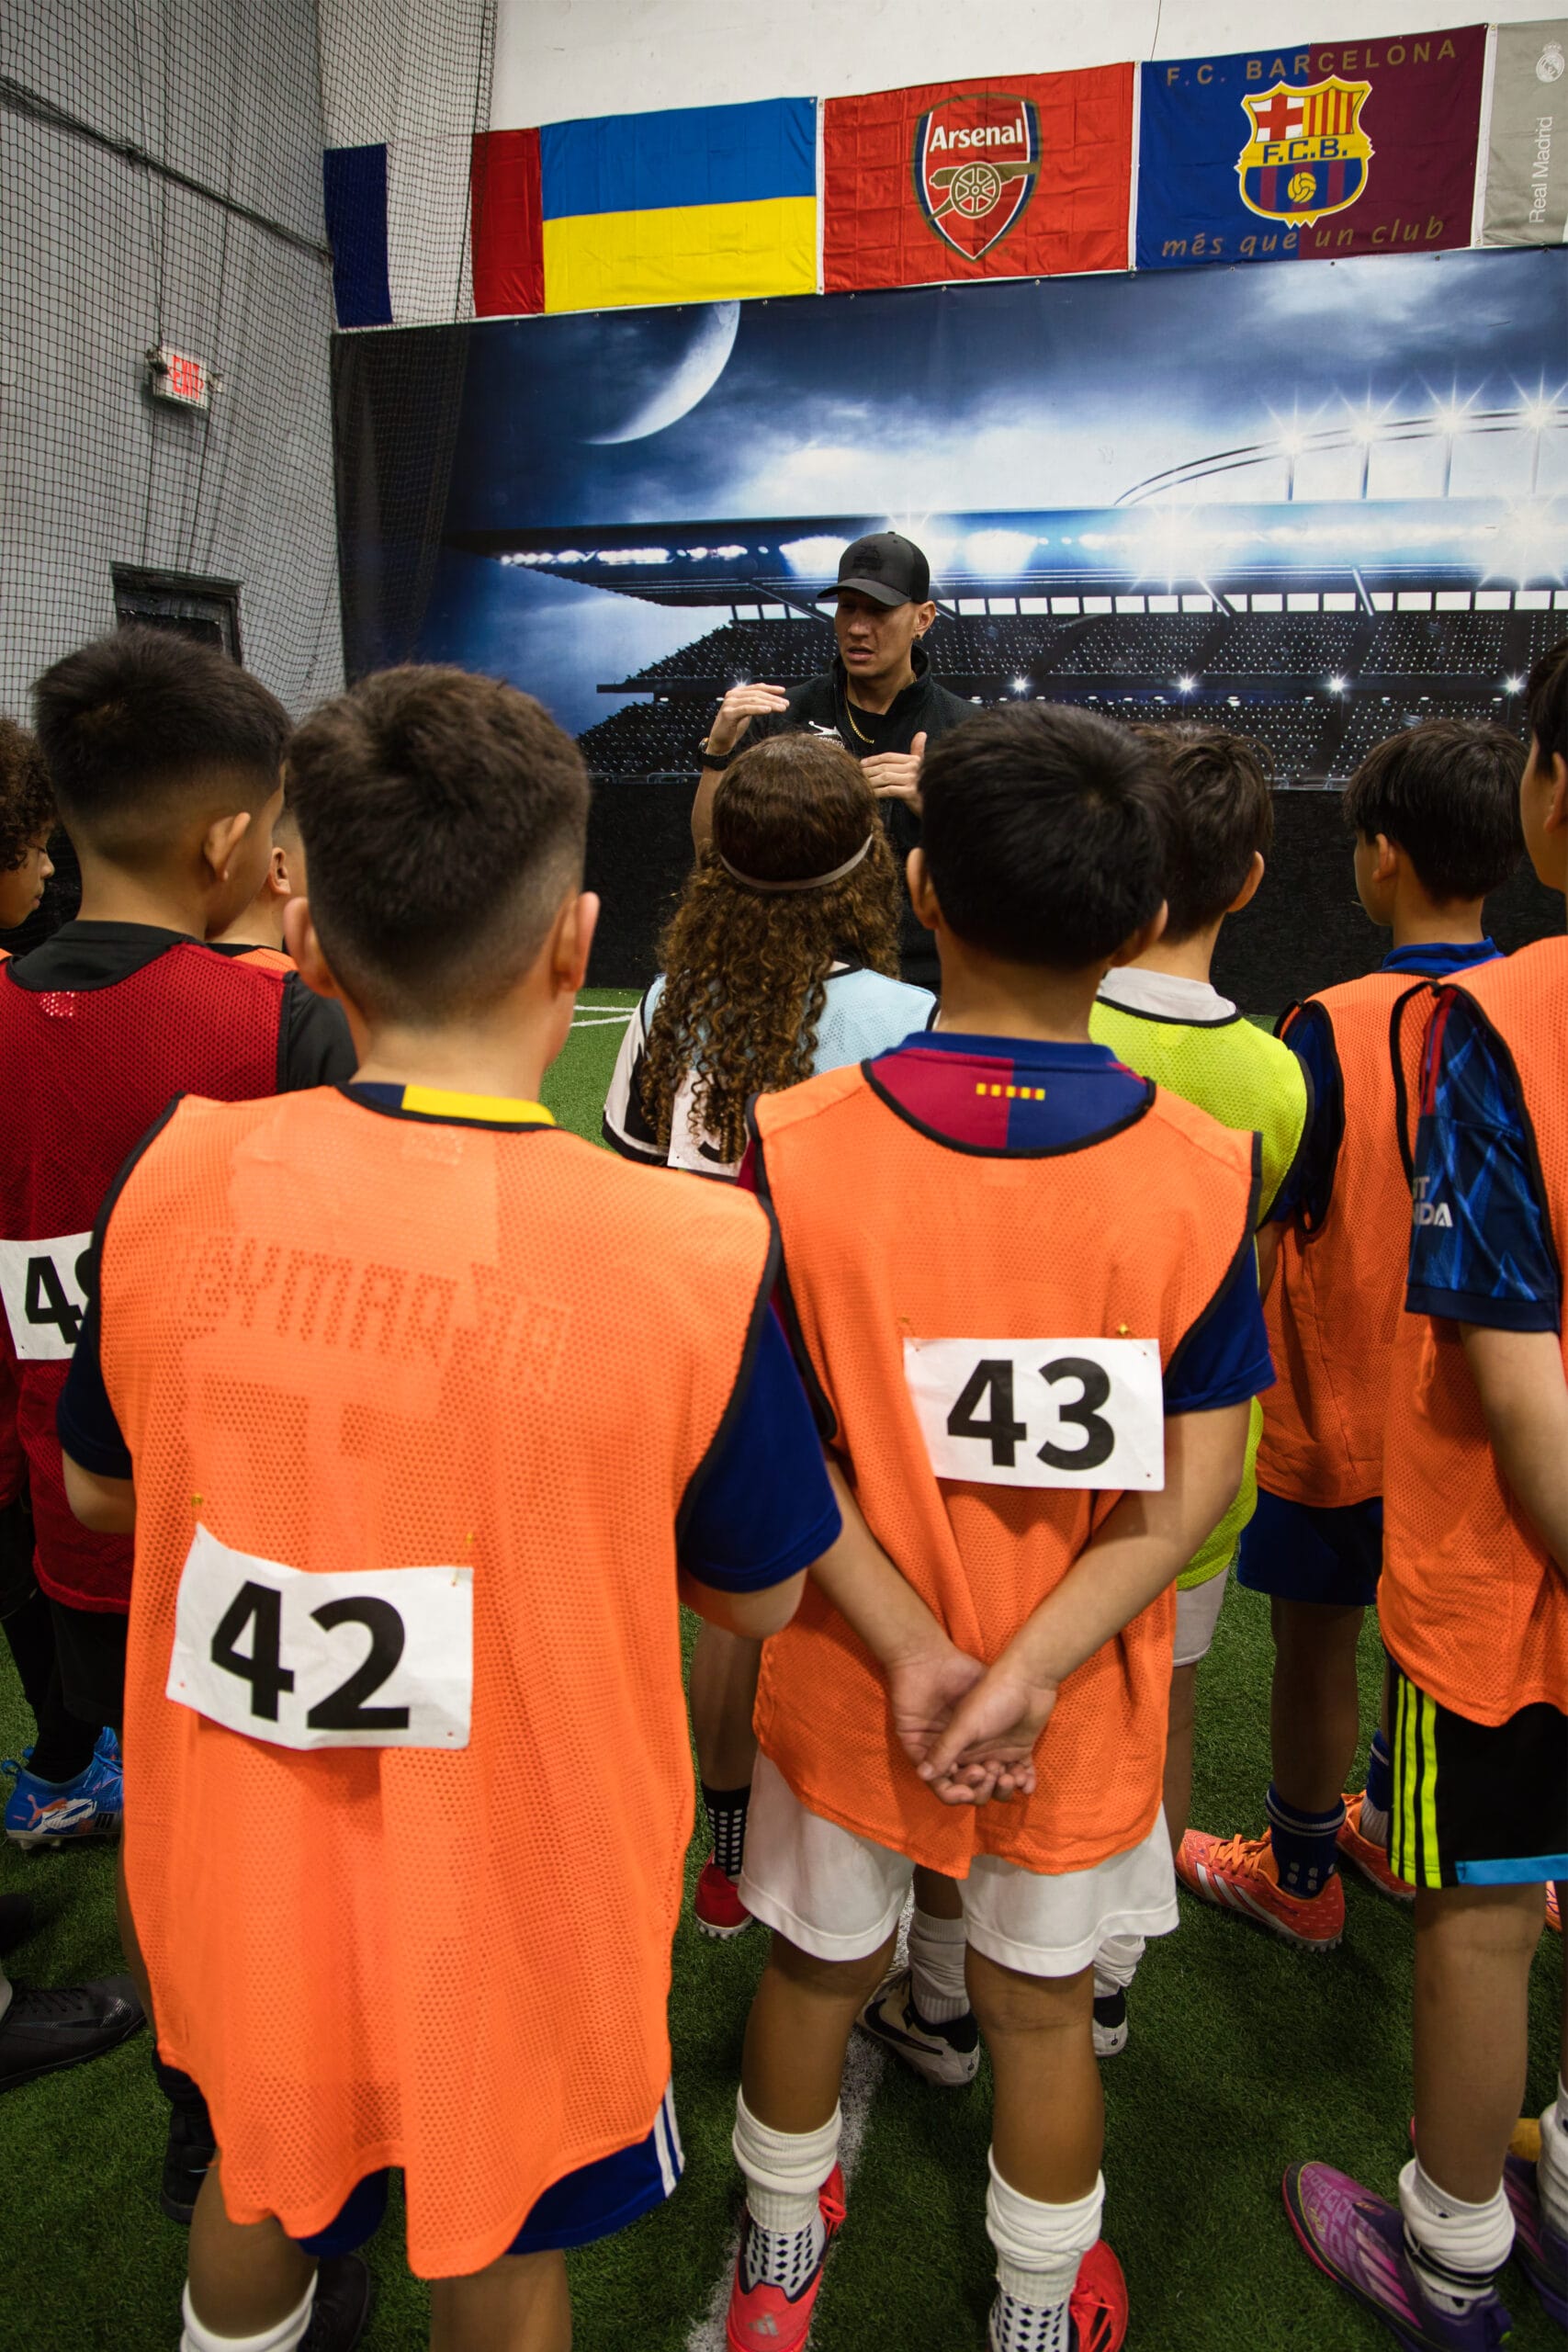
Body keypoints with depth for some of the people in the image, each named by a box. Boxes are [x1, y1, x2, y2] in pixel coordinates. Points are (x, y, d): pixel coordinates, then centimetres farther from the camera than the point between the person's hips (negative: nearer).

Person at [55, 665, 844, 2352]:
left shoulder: (175, 1182, -17)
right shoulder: (691, 1256, -26)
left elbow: (98, 1487, 1)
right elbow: (760, 1595, -11)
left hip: (241, 1871, 3)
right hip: (521, 1897, -2)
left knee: (262, 2174, 34)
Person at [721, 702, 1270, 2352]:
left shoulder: (793, 1148, -19)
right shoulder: (1205, 1175, -16)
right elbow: (1193, 1487, -15)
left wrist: (911, 1650, -11)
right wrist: (1027, 1673, -15)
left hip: (847, 1683, 0)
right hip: (1077, 1706, 1)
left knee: (817, 1966, 25)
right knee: (1040, 2004, 24)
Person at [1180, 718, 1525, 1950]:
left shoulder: (1337, 1028, -23)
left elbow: (1258, 1205, -18)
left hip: (1337, 1405, -5)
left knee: (1316, 1644, 12)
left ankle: (1301, 1878, 31)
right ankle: (1394, 1832, 44)